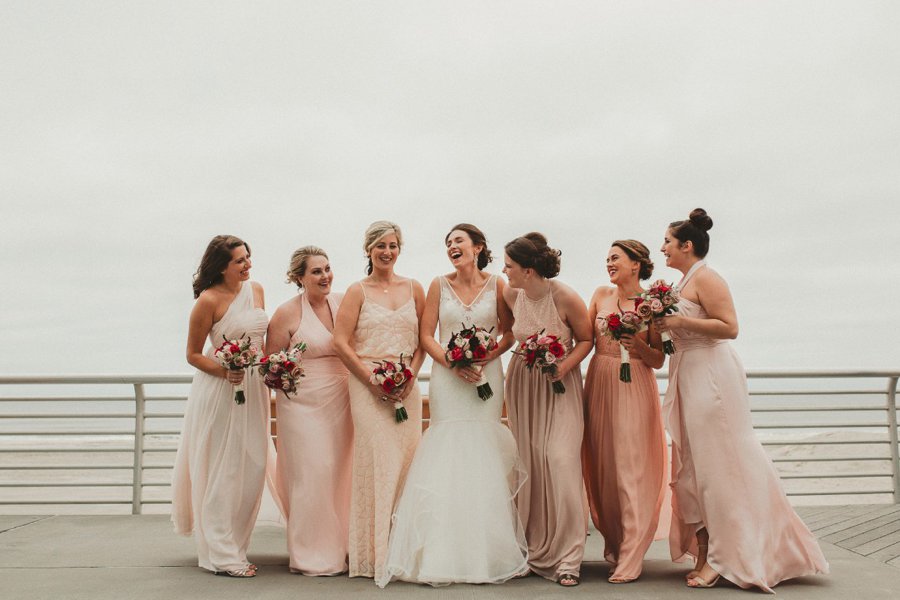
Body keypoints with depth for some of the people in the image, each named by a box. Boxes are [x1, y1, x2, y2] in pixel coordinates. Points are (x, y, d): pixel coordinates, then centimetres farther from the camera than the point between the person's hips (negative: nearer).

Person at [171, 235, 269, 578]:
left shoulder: (255, 290, 7)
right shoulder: (209, 299, -11)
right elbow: (193, 354, -6)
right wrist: (224, 372, -21)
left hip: (254, 387, 6)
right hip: (219, 391, -6)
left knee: (252, 469, 8)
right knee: (222, 470, 0)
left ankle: (235, 547, 23)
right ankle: (222, 555, 9)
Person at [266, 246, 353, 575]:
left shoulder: (343, 302, 6)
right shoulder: (287, 313, -7)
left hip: (342, 403, 4)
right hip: (303, 404, -4)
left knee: (341, 473, 8)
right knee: (311, 475, -3)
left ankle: (341, 549, 22)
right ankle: (313, 556, 10)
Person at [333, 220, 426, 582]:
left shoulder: (413, 289, 12)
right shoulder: (358, 292, 3)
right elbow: (341, 342, -3)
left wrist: (411, 375, -6)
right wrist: (372, 381, -10)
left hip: (406, 386, 3)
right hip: (367, 385, -3)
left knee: (405, 460, 2)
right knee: (375, 460, -6)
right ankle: (374, 554, 3)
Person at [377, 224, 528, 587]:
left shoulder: (496, 285, 4)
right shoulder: (440, 285, 4)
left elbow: (509, 332, 8)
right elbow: (426, 335, 3)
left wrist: (489, 355, -10)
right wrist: (452, 362, -12)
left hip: (486, 376, 0)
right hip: (447, 377, 0)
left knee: (484, 455, -2)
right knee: (447, 453, -4)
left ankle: (487, 553, 8)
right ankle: (445, 555, 2)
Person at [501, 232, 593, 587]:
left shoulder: (565, 298, -17)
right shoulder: (511, 295, -4)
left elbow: (586, 339, -5)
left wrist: (564, 366, -19)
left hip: (559, 385, -4)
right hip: (522, 383, 4)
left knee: (561, 462, -13)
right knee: (528, 463, 4)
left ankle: (566, 559, -4)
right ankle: (534, 550, 17)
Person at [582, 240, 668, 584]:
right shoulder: (601, 295, 8)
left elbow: (658, 361, -3)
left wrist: (638, 345, -20)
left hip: (634, 389, -4)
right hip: (599, 386, 4)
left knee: (631, 470, -5)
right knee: (602, 468, 9)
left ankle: (630, 559, 2)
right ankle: (614, 544, 26)